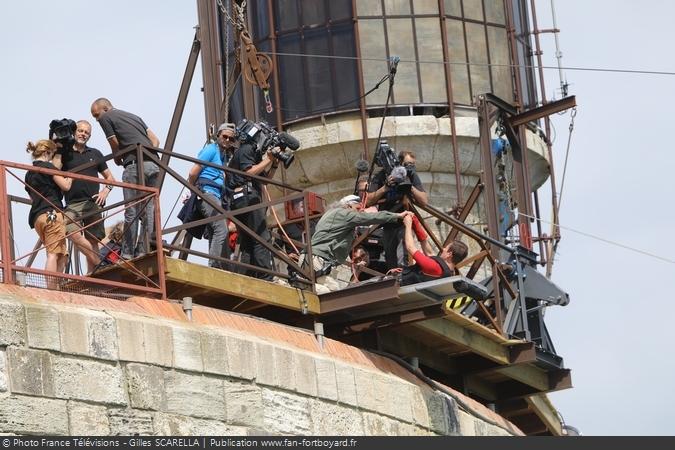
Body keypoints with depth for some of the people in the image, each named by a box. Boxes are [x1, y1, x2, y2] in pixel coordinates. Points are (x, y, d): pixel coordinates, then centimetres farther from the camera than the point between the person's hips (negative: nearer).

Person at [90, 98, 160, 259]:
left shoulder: (106, 118, 7)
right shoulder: (134, 116, 27)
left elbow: (116, 146, 9)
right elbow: (155, 140, 20)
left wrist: (117, 159, 28)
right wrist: (150, 156, 15)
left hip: (134, 165, -7)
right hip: (153, 164, 7)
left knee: (131, 212, -3)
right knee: (148, 211, 6)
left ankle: (127, 255, -2)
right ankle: (144, 251, 4)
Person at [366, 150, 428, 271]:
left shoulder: (411, 175, -1)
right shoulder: (381, 176, -3)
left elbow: (424, 201, -6)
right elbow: (368, 201, -7)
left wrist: (409, 186, -19)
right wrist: (384, 188, -21)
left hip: (404, 222, -2)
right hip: (387, 224, 2)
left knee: (402, 261, -22)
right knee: (390, 263, 9)